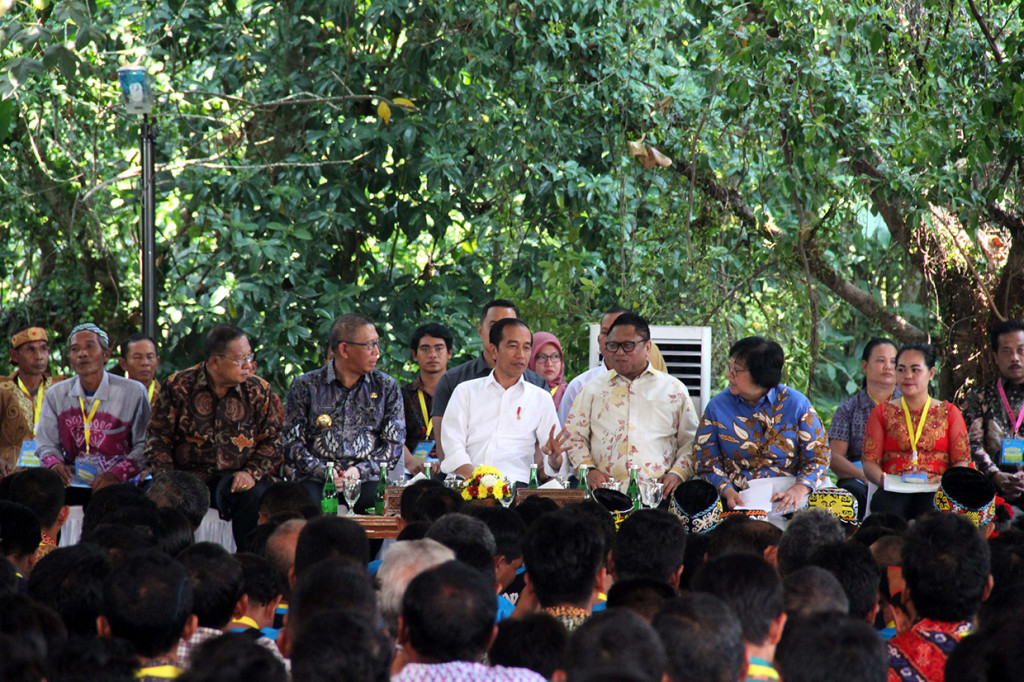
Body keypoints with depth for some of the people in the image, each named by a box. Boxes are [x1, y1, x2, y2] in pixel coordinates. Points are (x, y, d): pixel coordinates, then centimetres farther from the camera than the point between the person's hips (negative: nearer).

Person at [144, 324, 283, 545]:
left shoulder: (258, 391, 6)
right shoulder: (178, 386, 3)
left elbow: (272, 441, 8)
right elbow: (158, 436, 6)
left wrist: (252, 472, -10)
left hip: (237, 478, 0)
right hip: (190, 476, 0)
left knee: (256, 497, -33)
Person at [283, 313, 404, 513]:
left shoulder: (387, 388, 14)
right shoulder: (305, 387, 9)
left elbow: (394, 443, 8)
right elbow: (292, 442, 5)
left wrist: (360, 471, -9)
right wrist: (323, 472, -12)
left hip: (366, 479, 1)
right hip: (316, 479, -1)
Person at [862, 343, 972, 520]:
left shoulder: (948, 413, 20)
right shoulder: (882, 413, 21)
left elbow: (962, 461, 11)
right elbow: (870, 461, 10)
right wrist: (882, 479, -14)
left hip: (935, 491, 0)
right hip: (894, 492, 0)